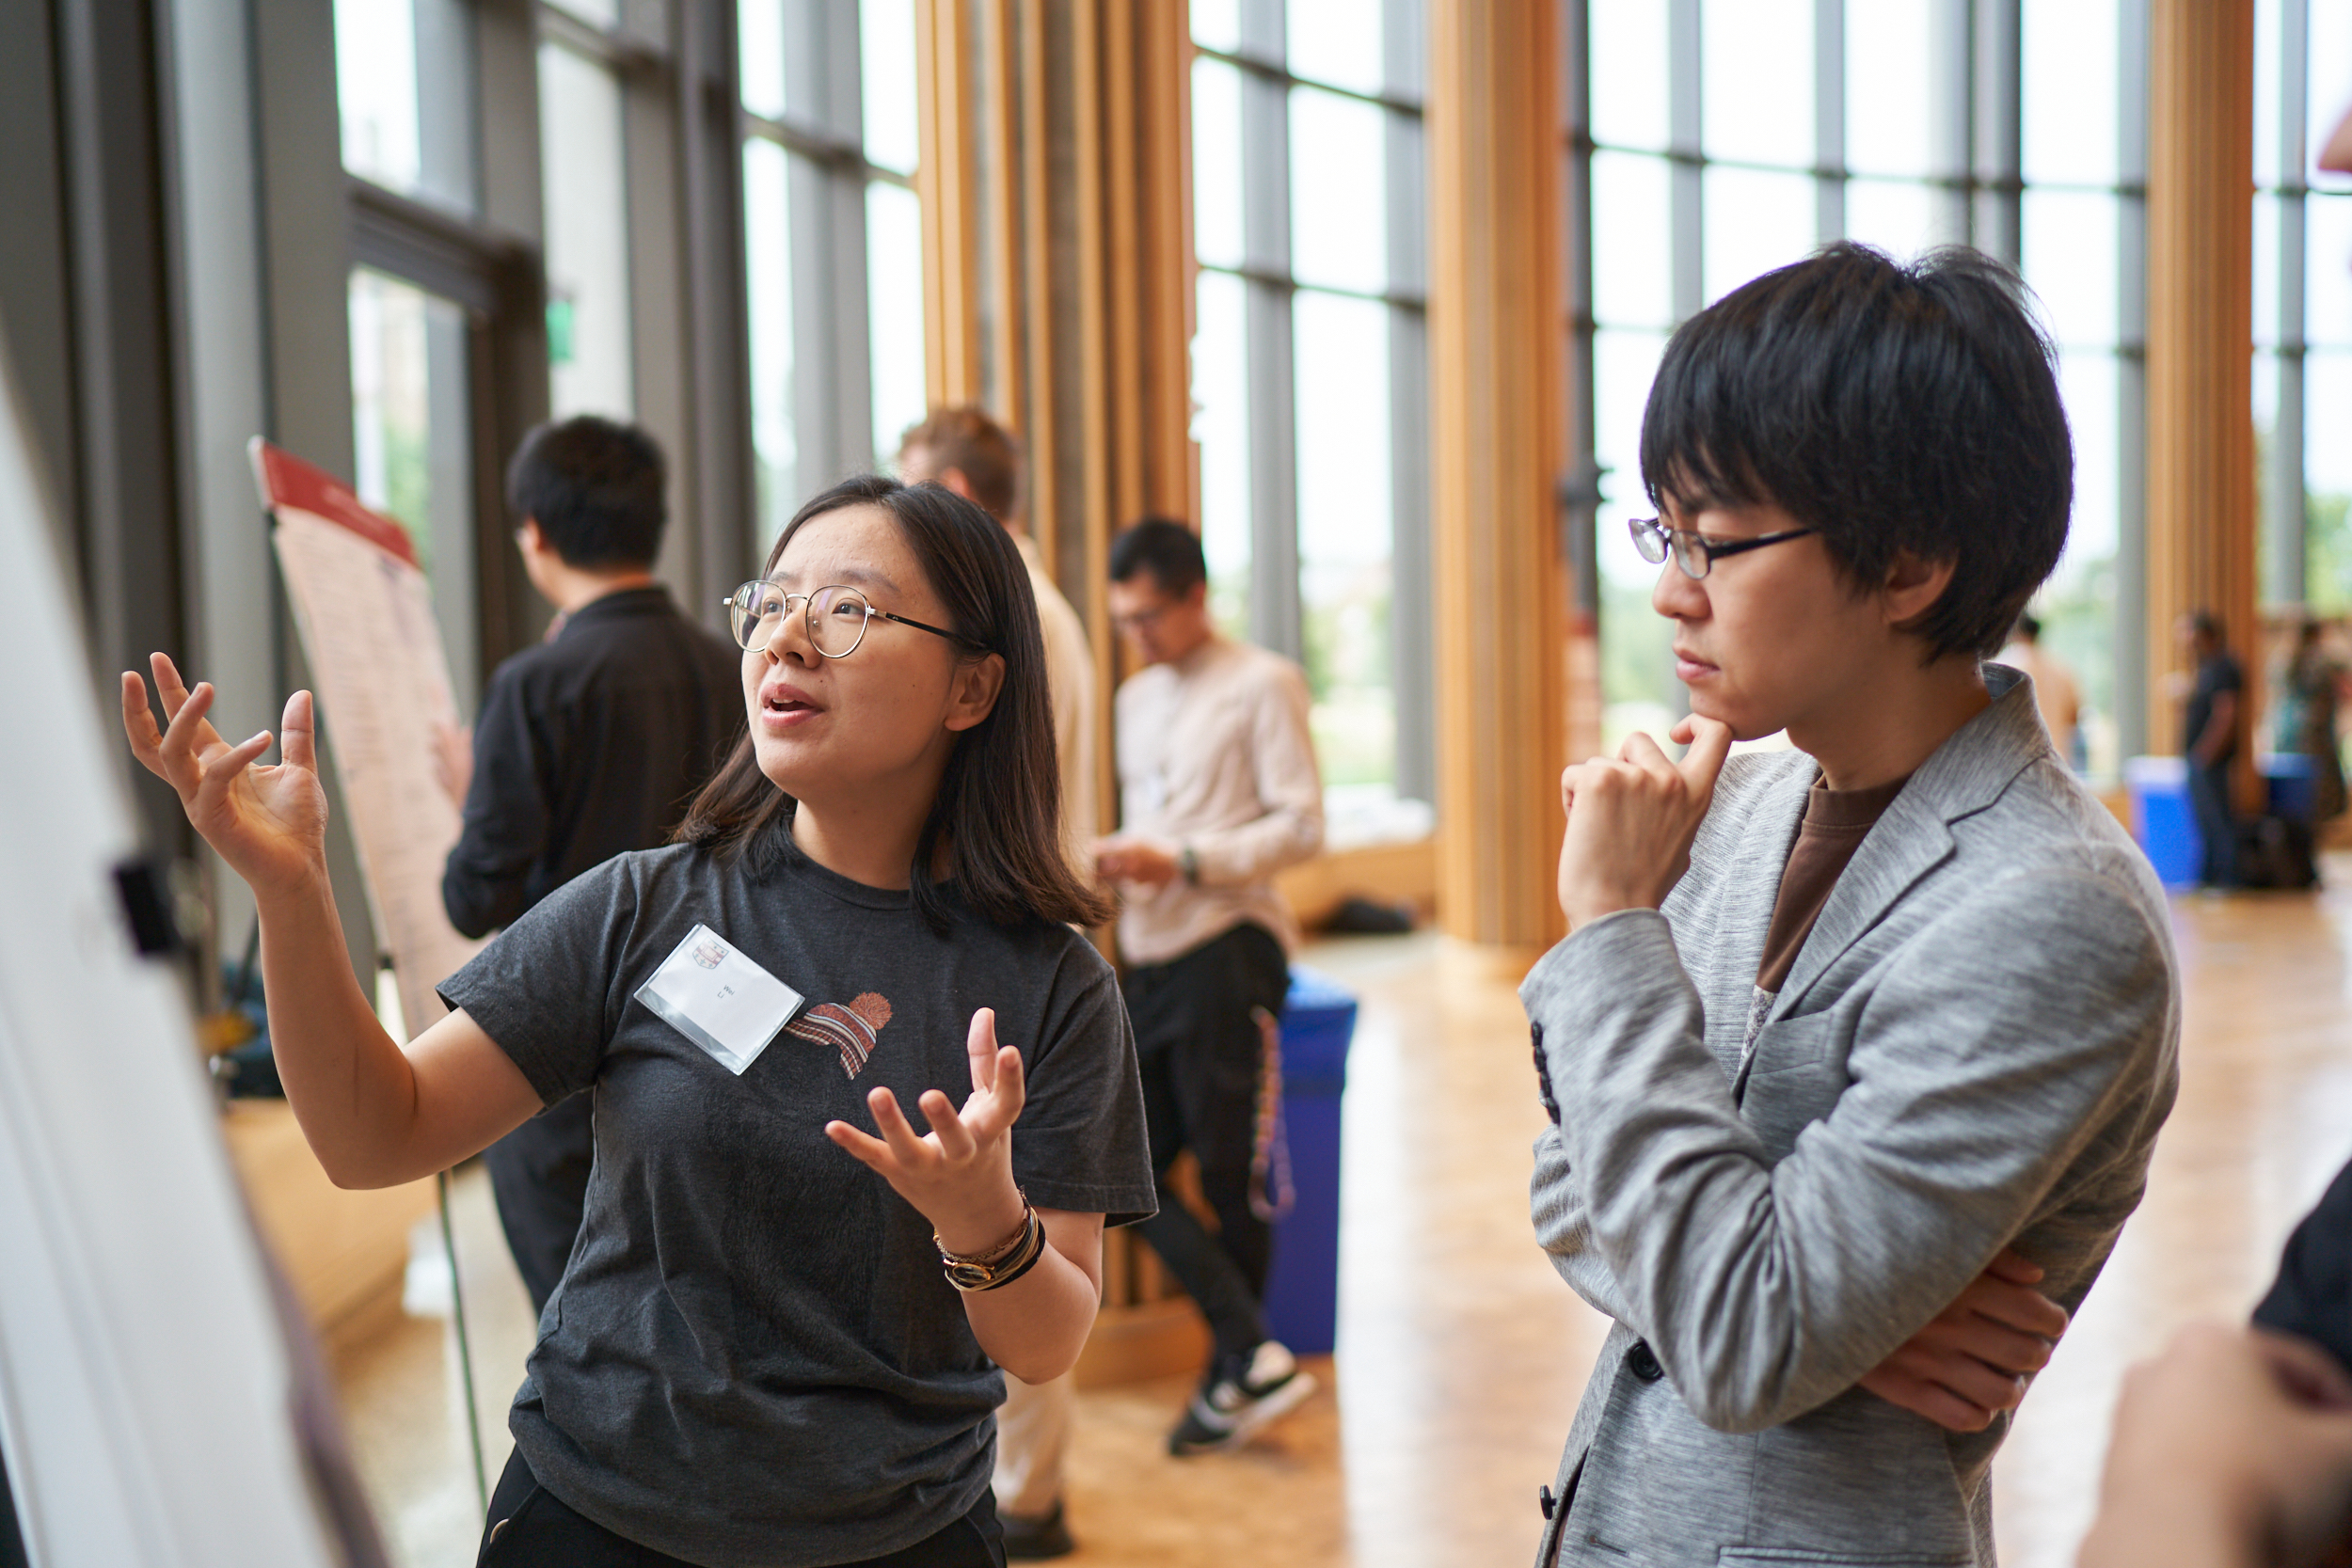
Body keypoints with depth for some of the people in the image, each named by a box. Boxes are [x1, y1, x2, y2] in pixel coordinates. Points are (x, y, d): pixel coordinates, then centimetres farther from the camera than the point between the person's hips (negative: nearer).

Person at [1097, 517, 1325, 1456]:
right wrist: (1110, 859, 3)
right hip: (1149, 956, 7)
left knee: (1231, 1175, -1)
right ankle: (1255, 1353, -1)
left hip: (1228, 949, -7)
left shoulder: (1263, 684, 0)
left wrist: (1182, 862, -16)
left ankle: (1230, 1379, 12)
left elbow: (1301, 825, -8)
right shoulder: (1135, 699, 21)